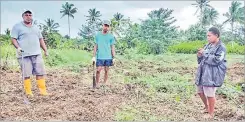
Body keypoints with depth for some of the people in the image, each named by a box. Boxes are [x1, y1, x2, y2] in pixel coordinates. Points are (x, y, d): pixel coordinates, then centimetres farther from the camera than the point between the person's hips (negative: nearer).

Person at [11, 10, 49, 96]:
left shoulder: (35, 28, 22)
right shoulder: (17, 26, 5)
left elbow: (41, 40, 24)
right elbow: (13, 39, -2)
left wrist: (45, 50, 16)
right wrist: (18, 47, -19)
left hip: (37, 54, 5)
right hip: (24, 55, -5)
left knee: (40, 73, 0)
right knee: (27, 74, -4)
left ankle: (43, 90, 4)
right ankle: (28, 92, 3)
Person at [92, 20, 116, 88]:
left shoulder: (111, 36, 3)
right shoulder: (98, 35, 5)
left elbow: (112, 47, 4)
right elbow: (95, 46, 7)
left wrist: (113, 57, 0)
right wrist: (94, 56, 2)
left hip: (108, 57, 0)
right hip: (99, 57, 0)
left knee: (106, 71, 5)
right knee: (98, 70, -5)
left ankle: (104, 84, 17)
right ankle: (97, 84, 9)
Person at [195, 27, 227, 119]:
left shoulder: (221, 47, -10)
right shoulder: (208, 45, 13)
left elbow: (216, 60, -20)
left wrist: (205, 53, -17)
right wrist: (200, 56, -2)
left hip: (212, 75, -8)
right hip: (203, 73, 8)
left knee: (210, 94, -2)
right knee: (200, 91, 17)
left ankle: (211, 114, 15)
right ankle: (207, 108, 38)